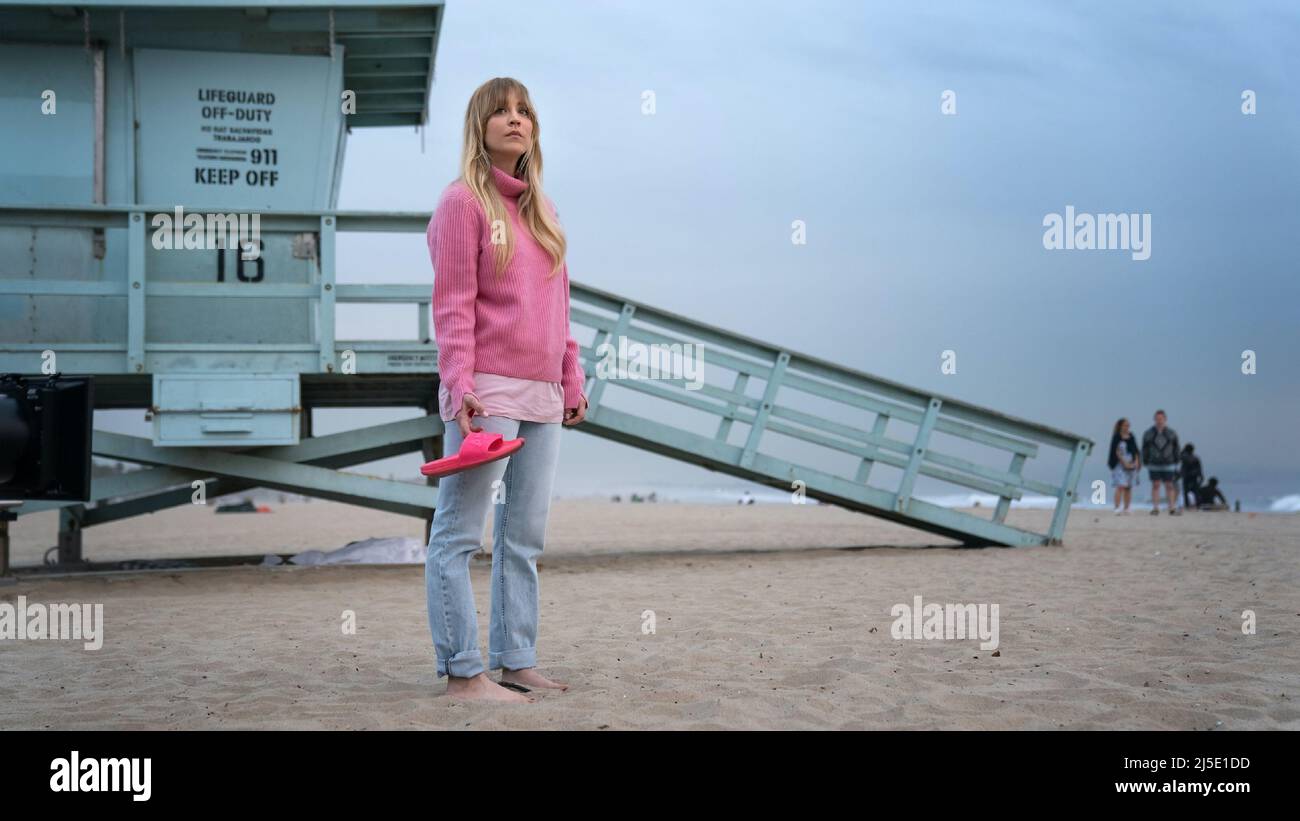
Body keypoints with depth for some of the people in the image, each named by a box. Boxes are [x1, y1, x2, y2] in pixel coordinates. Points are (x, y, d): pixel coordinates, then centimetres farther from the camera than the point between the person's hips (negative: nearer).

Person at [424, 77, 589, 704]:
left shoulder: (540, 209, 19)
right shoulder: (463, 201, -4)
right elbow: (452, 304, -11)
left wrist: (572, 379, 17)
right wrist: (459, 385, -20)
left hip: (542, 395, 8)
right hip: (486, 393, -8)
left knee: (525, 538, 11)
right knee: (458, 535, -5)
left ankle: (516, 663, 18)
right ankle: (463, 674, -3)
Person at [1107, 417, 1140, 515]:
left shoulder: (1131, 437, 13)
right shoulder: (1117, 437, -3)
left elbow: (1135, 451, 15)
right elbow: (1116, 452, -9)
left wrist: (1136, 462, 1)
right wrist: (1124, 462, -15)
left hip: (1131, 465, 6)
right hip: (1120, 464, -5)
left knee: (1128, 488, 6)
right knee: (1120, 486, -15)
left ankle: (1126, 509, 11)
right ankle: (1117, 508, -17)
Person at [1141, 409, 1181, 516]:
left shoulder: (1171, 433, 1)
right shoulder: (1148, 433, -1)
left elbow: (1176, 449, 6)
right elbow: (1144, 450, 4)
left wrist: (1176, 464, 3)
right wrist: (1145, 463, -1)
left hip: (1168, 465, 0)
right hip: (1154, 465, 0)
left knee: (1169, 486, 0)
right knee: (1155, 486, -1)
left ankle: (1172, 508, 1)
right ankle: (1155, 508, 0)